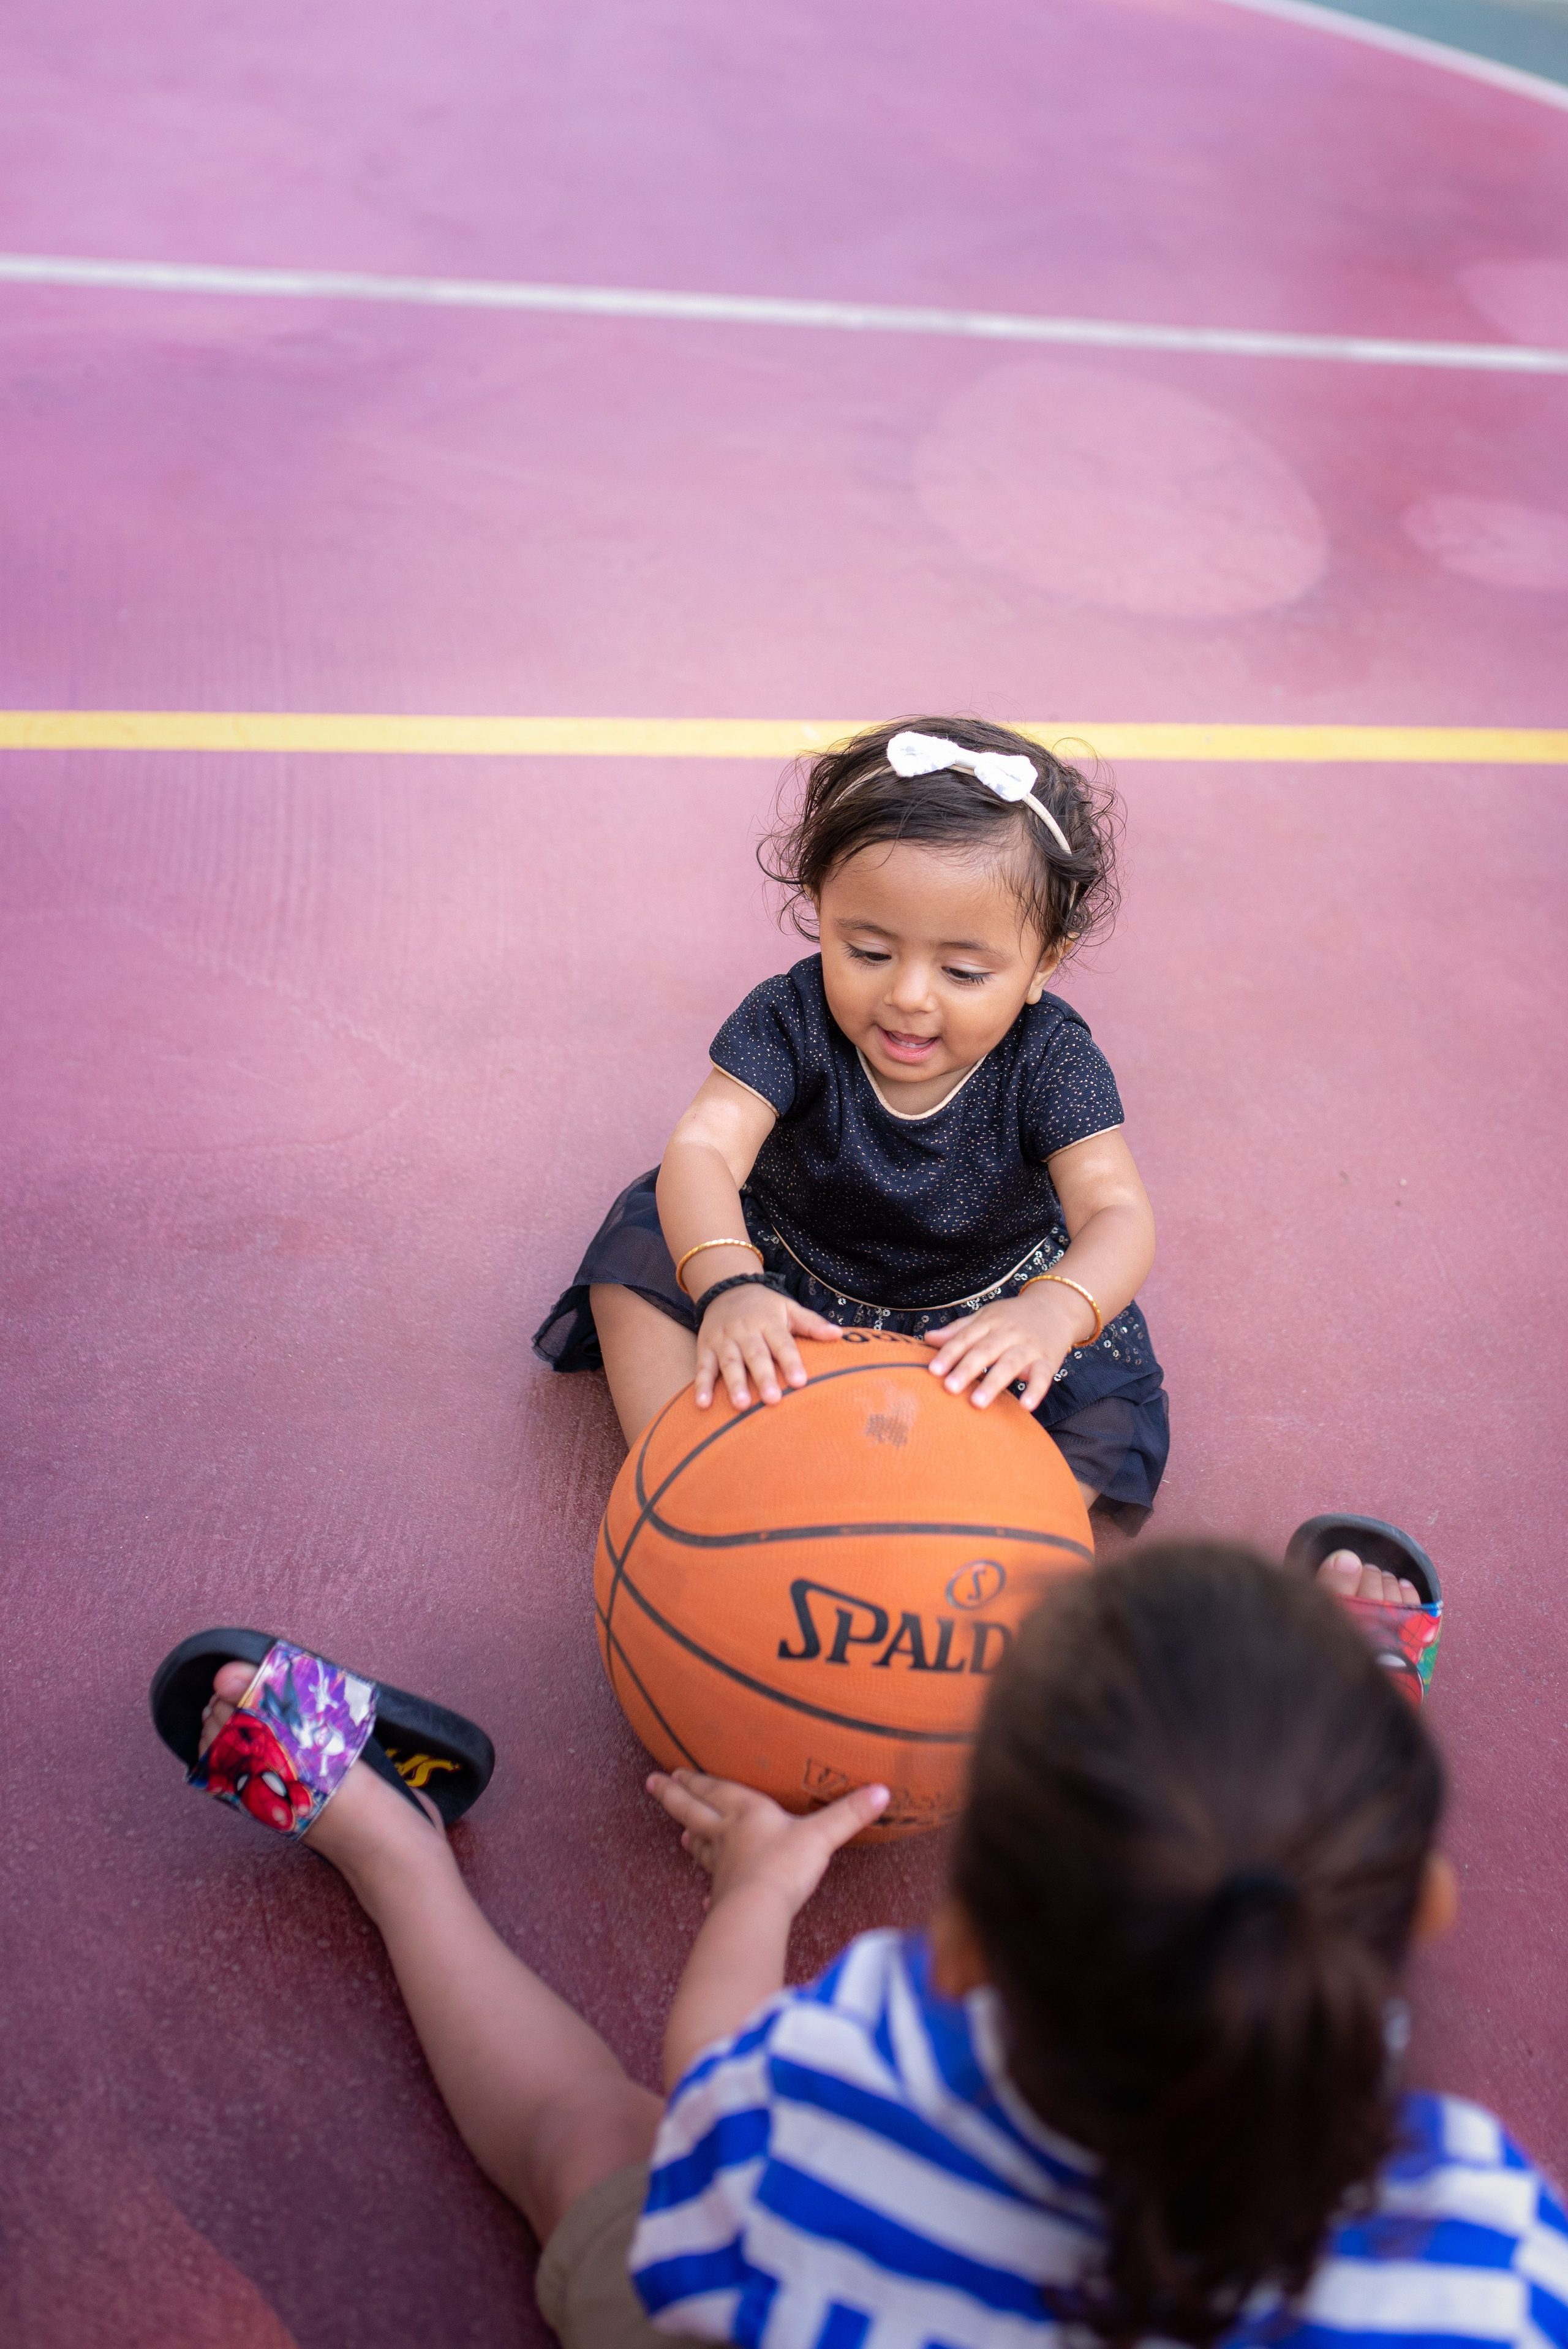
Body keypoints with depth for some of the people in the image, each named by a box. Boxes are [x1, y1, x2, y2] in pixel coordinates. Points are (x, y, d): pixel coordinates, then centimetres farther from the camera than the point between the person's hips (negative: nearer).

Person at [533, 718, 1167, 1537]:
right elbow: (702, 1149, -39)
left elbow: (1118, 1215, -36)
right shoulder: (793, 1021, -25)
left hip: (980, 1315, 0)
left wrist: (1051, 1313, -61)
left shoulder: (1049, 1060, -25)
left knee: (1109, 1419, -20)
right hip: (795, 1285, 1)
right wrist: (729, 1288, -61)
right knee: (639, 1256, -16)